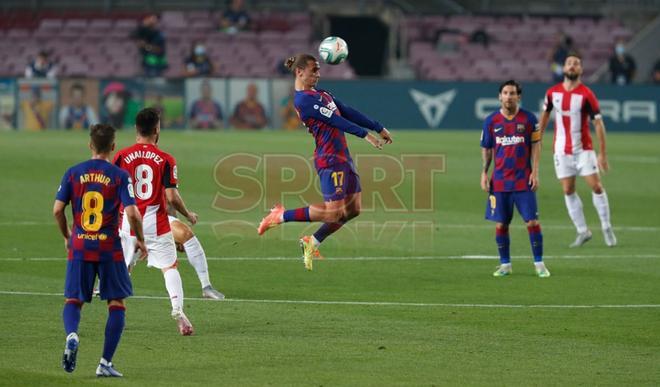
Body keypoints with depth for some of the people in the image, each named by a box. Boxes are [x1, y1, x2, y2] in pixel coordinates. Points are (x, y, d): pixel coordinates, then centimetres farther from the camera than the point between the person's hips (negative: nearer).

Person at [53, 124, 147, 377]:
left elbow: (57, 209, 0)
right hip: (109, 247, -2)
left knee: (73, 300, 13)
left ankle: (72, 335, -20)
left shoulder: (73, 173, 2)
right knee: (116, 303, 9)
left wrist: (66, 236, 17)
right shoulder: (119, 176, -5)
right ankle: (105, 363, 3)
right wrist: (140, 241, 4)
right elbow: (132, 213, -13)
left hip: (79, 246, 2)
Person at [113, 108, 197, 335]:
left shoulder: (122, 156, -2)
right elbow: (171, 197, -9)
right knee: (169, 267, 4)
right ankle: (177, 310, -10)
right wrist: (188, 215, 9)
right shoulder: (165, 160, -6)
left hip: (128, 222, 2)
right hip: (156, 222, -2)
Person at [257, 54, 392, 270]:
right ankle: (281, 216, 4)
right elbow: (335, 120, -18)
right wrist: (365, 134, -21)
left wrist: (379, 129, 16)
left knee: (353, 209, 9)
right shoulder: (303, 100, -13)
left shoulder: (321, 94, 17)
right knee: (333, 212, -10)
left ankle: (312, 243, 20)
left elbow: (348, 113, 18)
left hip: (344, 157, 10)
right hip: (330, 160, -10)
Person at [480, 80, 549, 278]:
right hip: (499, 181, 2)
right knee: (500, 224, 2)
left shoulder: (528, 118, -1)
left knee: (532, 222, -6)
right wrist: (484, 173, 1)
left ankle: (539, 264, 3)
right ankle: (505, 264, 14)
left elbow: (536, 145, 3)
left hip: (524, 180, -2)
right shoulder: (491, 121, 4)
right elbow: (486, 149, 10)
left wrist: (535, 172, -5)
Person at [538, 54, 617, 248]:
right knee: (568, 191, 2)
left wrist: (602, 154, -13)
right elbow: (545, 115, 18)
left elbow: (598, 123, -10)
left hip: (583, 149, -3)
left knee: (596, 186, -8)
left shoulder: (587, 95, -10)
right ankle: (582, 232, 12)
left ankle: (607, 228, 6)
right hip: (562, 150, 3)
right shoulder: (552, 92, 1)